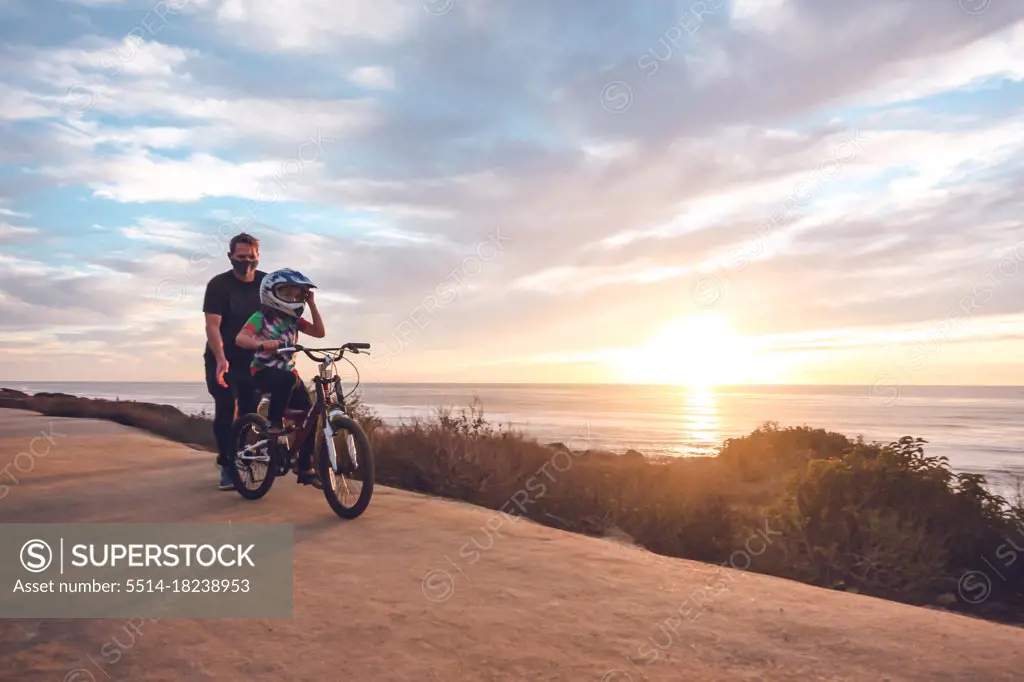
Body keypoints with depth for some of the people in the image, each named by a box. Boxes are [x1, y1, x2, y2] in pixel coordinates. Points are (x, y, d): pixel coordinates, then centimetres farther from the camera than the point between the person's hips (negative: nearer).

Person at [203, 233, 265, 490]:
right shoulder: (218, 285, -13)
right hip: (222, 360, -3)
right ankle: (227, 466, 0)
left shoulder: (266, 283, -2)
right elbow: (212, 326, -21)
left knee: (250, 411, 2)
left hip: (252, 359, 3)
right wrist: (221, 360, -34)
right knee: (226, 410, -9)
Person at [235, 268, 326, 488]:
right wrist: (262, 343, -40)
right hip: (264, 372, -5)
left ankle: (305, 468, 3)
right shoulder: (261, 318, -7)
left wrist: (311, 305, -6)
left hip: (288, 373, 5)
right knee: (287, 380, -40)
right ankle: (274, 422, -19)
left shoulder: (294, 320, 9)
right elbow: (240, 338, -21)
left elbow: (319, 332, -2)